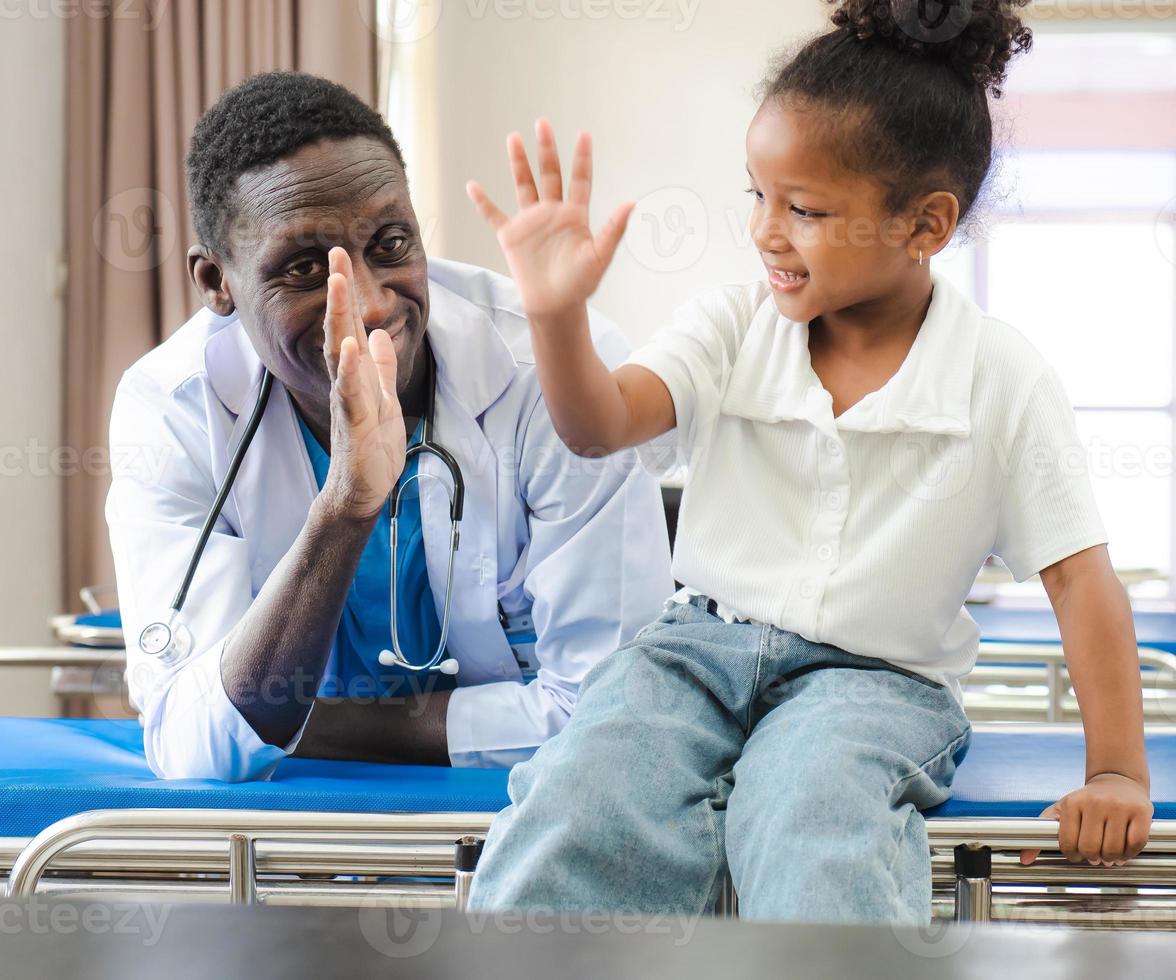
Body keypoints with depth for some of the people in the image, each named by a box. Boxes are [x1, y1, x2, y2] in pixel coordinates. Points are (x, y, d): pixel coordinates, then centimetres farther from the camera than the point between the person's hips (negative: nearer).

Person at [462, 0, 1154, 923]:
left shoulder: (1003, 378, -4)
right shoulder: (735, 324, 3)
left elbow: (1080, 575, -2)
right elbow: (599, 423, -11)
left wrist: (1117, 771, -8)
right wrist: (559, 312, -32)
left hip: (873, 674, -2)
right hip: (702, 643, 2)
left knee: (816, 839, -38)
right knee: (579, 800, -29)